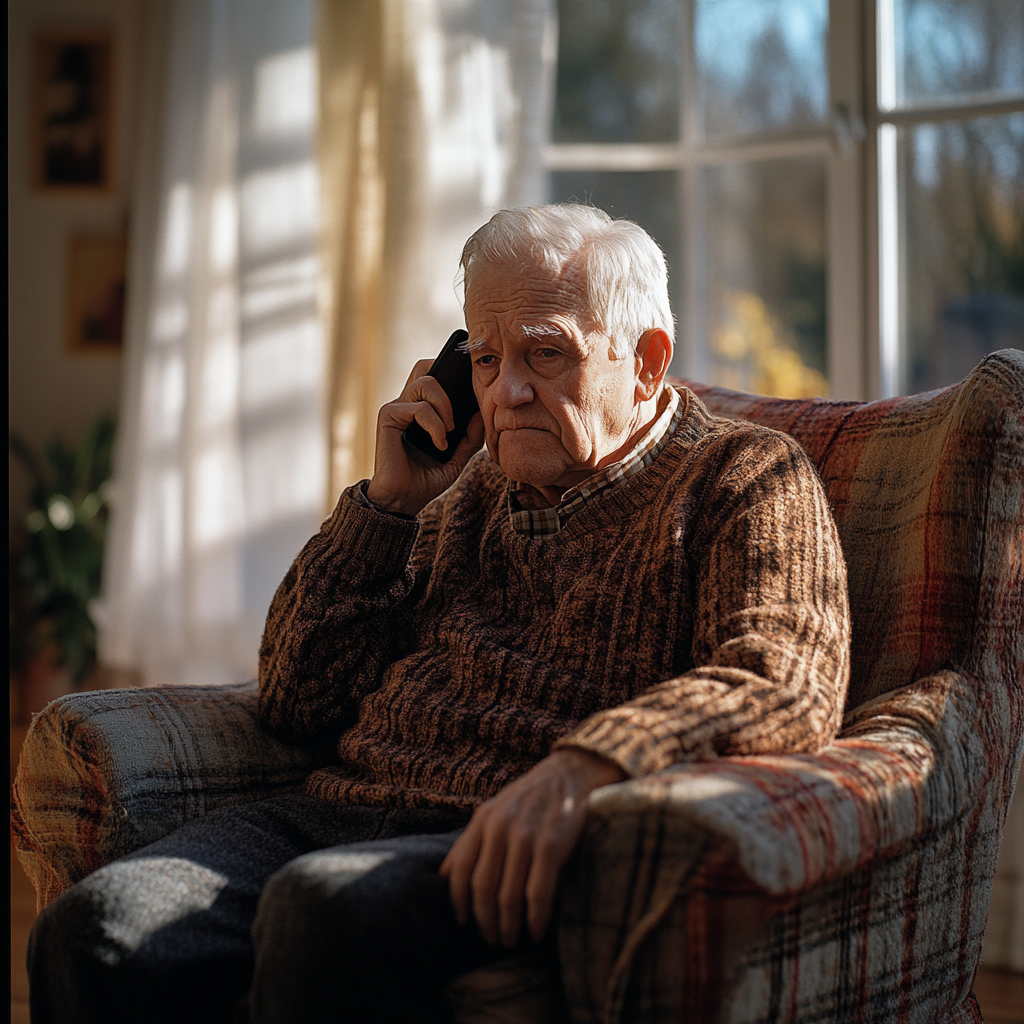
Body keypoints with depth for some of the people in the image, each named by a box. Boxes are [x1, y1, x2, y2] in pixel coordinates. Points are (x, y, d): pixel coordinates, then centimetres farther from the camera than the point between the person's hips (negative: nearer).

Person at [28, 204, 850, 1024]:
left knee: (327, 908, -36)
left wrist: (583, 767, -31)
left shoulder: (746, 478, 7)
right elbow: (297, 703, 21)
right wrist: (390, 500, 12)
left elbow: (785, 681, -14)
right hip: (338, 811, 6)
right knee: (94, 930, -22)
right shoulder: (473, 492, 25)